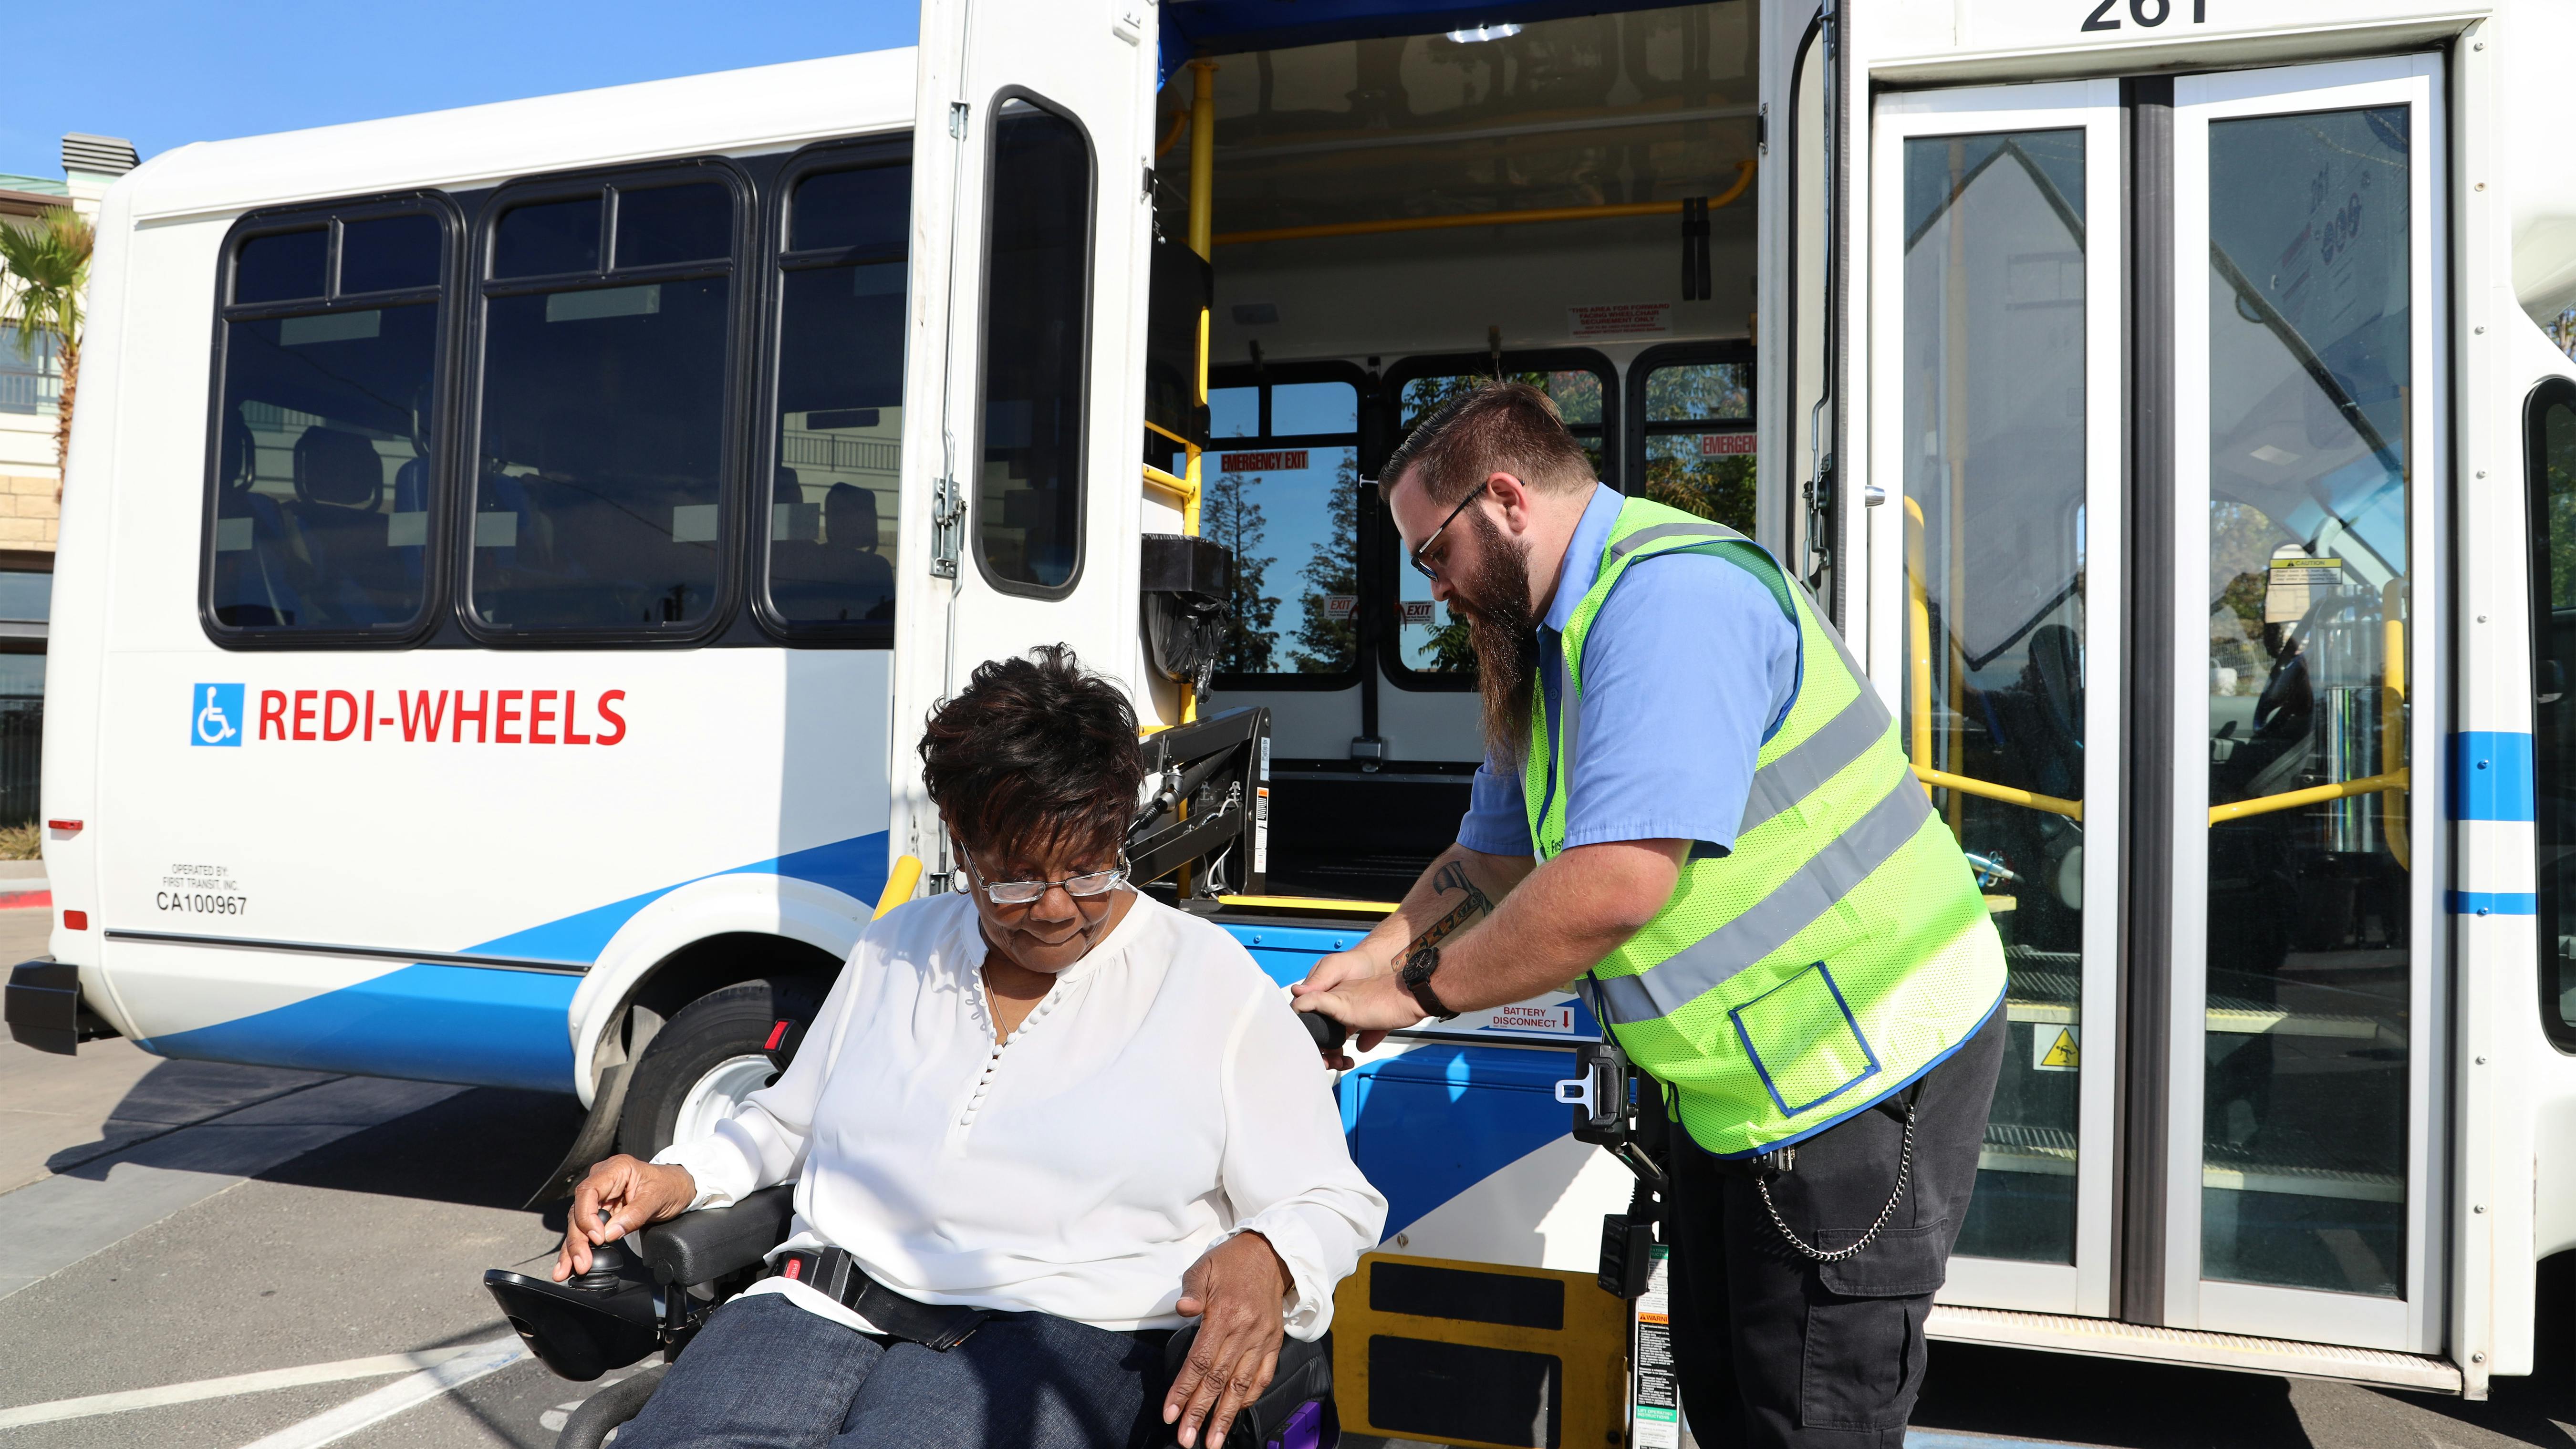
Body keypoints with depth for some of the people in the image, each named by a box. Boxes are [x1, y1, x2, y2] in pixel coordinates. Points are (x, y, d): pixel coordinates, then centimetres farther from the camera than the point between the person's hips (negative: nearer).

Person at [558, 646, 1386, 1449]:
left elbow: (1331, 1202, 5)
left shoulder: (1211, 982, 4)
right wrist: (678, 1179, 12)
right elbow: (787, 1121, 32)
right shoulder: (900, 947, 18)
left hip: (1057, 1330, -4)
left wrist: (1264, 1259, -18)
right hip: (831, 1297, 5)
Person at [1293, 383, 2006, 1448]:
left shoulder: (1669, 598, -25)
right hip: (1736, 1080, 10)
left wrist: (1417, 990, -21)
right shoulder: (1548, 640, 10)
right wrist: (1380, 952, 0)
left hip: (1859, 1074, -10)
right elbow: (1494, 858, 17)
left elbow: (1616, 882, -34)